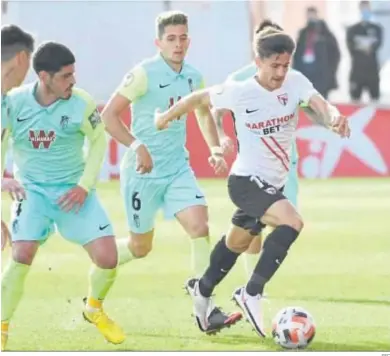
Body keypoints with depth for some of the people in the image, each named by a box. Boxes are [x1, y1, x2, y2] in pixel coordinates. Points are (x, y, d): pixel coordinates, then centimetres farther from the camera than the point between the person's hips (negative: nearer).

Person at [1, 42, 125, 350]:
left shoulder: (81, 103, -14)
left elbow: (99, 140, 1)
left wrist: (85, 185, -7)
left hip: (74, 190, 1)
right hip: (33, 189, -1)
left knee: (107, 257, -8)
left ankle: (94, 309, 25)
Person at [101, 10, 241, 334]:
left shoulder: (193, 77, 4)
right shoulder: (145, 74, -14)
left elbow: (203, 113, 23)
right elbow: (109, 115, -16)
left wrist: (215, 148, 8)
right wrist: (137, 147, -26)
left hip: (178, 168, 5)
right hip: (144, 171, -5)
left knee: (200, 227, -15)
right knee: (141, 246, 7)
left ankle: (206, 312, -14)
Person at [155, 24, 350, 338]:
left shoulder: (295, 83, -9)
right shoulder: (239, 92, -16)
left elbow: (321, 105, -25)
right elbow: (198, 99, 0)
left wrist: (334, 118, -48)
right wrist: (166, 117, 13)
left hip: (274, 183, 6)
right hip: (246, 180, -6)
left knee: (237, 242, 26)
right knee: (292, 222, -30)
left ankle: (202, 290, 52)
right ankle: (252, 294, -21)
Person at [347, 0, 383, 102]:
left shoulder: (376, 29, 9)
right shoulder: (352, 30, 8)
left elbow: (377, 44, -5)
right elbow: (351, 47, -3)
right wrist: (368, 46, -11)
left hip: (372, 70, 0)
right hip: (357, 70, 0)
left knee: (375, 99, -1)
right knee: (355, 99, -2)